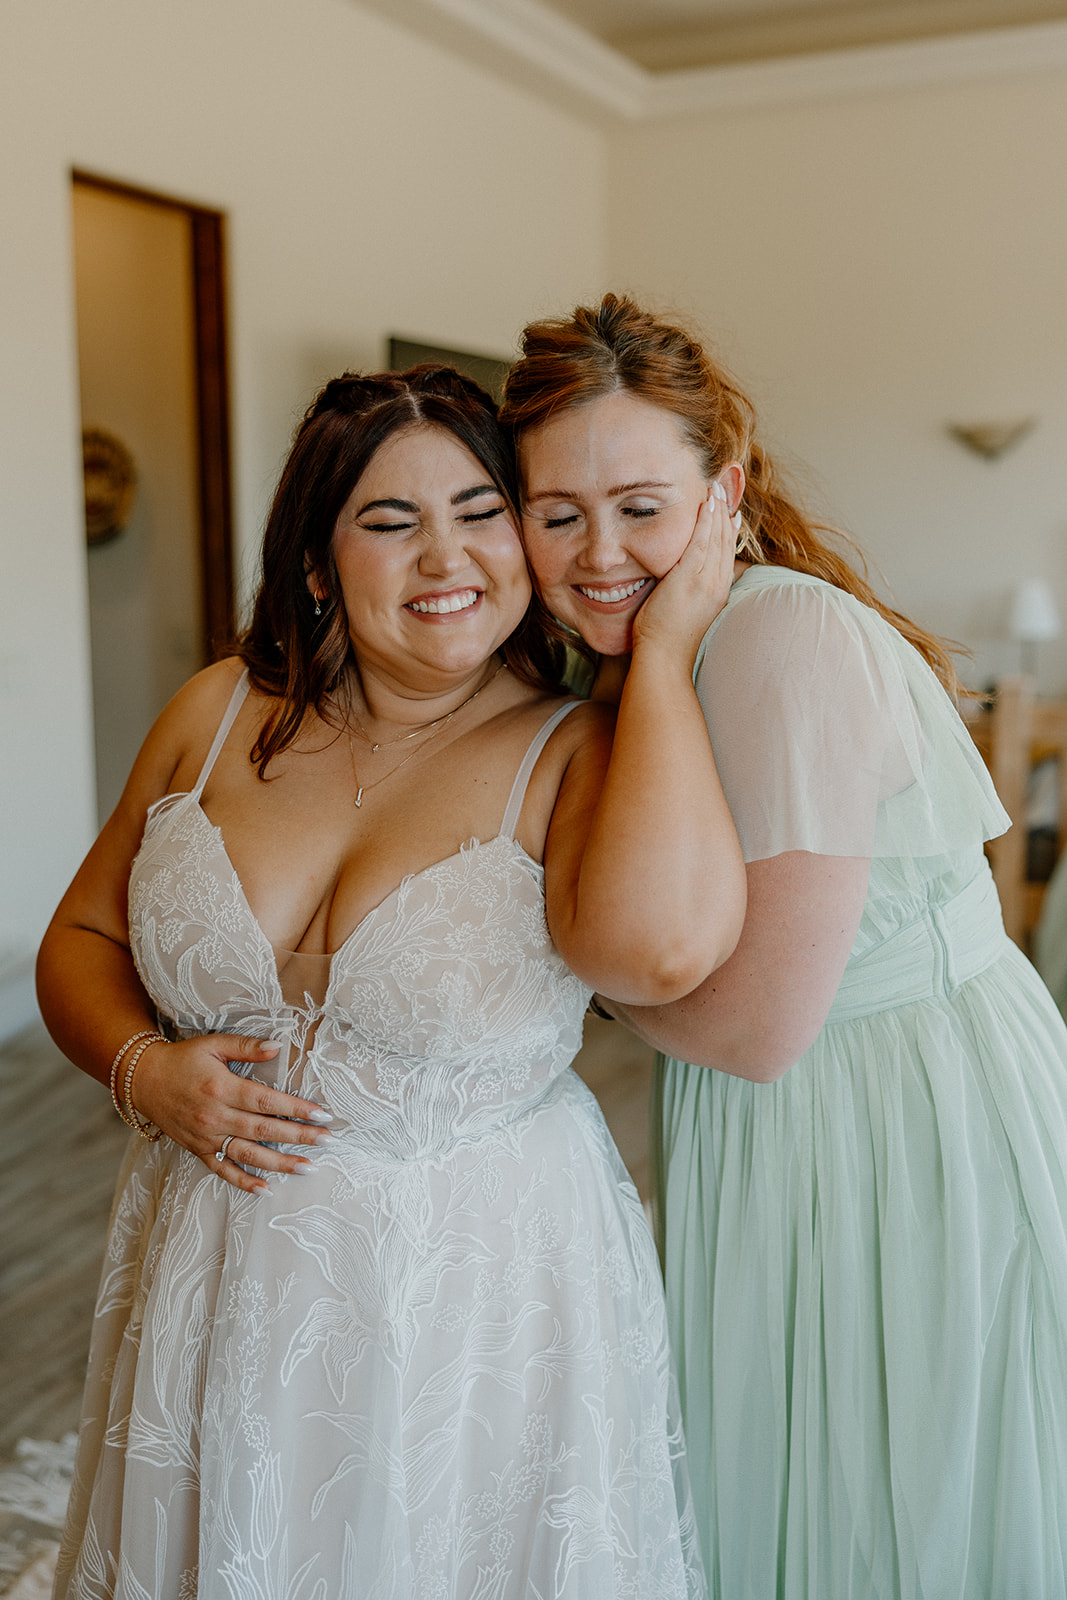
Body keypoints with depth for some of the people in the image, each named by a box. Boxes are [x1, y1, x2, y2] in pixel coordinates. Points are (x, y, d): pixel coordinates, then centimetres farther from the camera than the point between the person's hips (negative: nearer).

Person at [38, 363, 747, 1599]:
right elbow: (82, 938, 10)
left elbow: (659, 941, -34)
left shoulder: (580, 753, -12)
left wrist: (664, 649, -24)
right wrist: (142, 1067, -11)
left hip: (477, 1294, -3)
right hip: (219, 1281, 4)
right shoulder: (221, 716, -1)